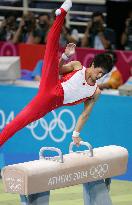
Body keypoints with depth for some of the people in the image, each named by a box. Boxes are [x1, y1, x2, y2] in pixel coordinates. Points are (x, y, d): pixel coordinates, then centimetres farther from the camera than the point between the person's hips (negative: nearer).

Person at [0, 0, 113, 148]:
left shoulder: (95, 92, 15)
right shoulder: (77, 66, 13)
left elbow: (85, 114, 18)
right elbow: (59, 69, 21)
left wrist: (76, 134, 13)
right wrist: (65, 56, 1)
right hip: (50, 89, -3)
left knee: (23, 119, -17)